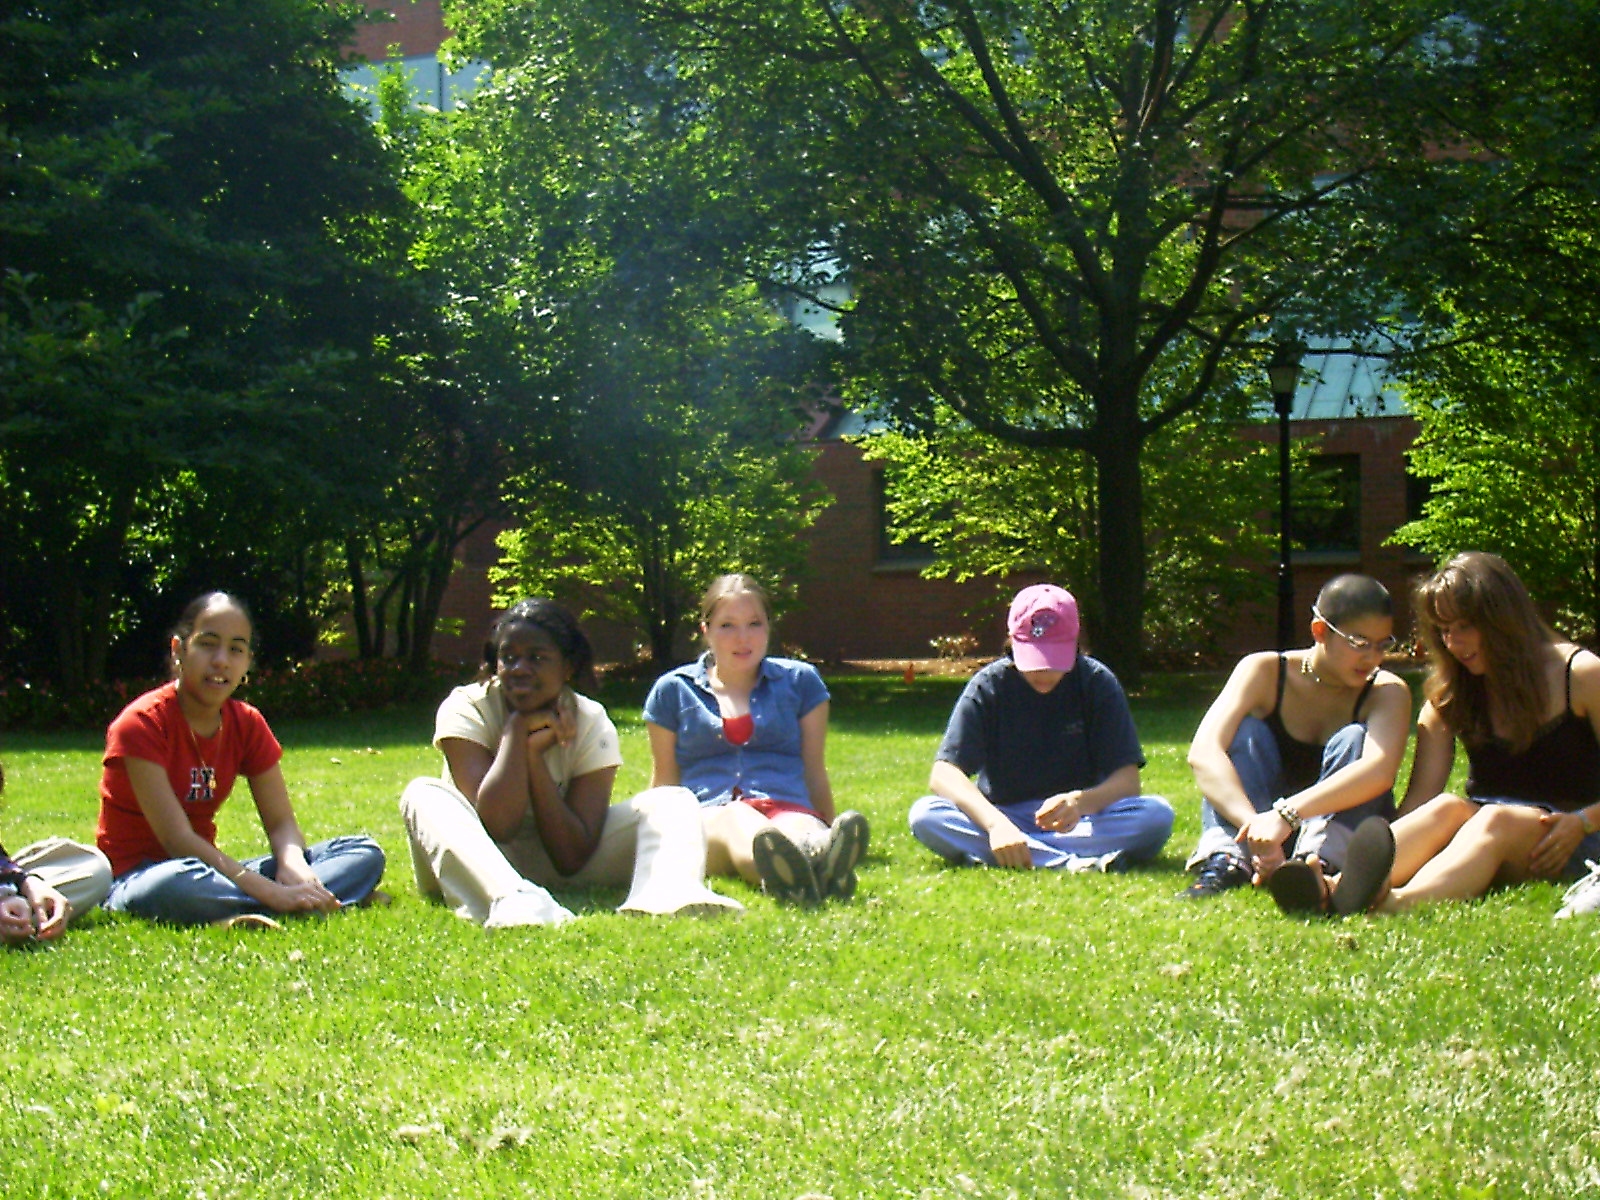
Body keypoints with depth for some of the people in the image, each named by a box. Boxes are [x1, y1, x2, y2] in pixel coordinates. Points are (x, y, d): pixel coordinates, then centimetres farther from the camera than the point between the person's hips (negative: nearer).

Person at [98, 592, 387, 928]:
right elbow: (177, 839, -24)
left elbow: (281, 822, 0)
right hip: (136, 878, -7)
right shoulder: (141, 724, -16)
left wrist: (292, 866, -26)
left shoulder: (247, 724, 4)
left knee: (366, 854, -6)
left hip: (214, 870, 7)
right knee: (179, 883, -45)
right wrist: (273, 892, -32)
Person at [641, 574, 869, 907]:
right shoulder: (673, 691, 17)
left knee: (800, 829, -37)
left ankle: (820, 854, -75)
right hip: (706, 814, -1)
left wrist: (831, 832, 20)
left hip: (787, 808, 1)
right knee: (736, 818, -39)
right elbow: (664, 780, 21)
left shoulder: (800, 681, 18)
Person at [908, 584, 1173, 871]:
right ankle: (1071, 863, -36)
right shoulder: (989, 685, -7)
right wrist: (995, 823, -35)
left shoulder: (1097, 683, -5)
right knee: (924, 815, -29)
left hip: (1081, 821, 0)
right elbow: (943, 774, -17)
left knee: (1157, 814, -28)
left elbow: (1128, 780, -11)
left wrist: (1082, 802, -34)